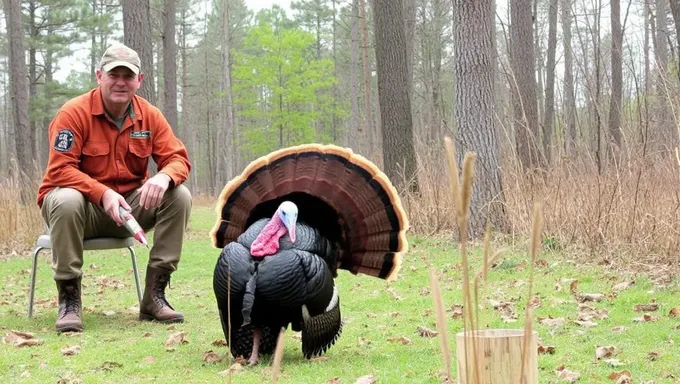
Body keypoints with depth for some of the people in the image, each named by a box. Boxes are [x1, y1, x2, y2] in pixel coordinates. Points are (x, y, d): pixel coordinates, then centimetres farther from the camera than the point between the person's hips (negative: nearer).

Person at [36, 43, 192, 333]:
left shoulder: (150, 116, -1)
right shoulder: (75, 112, -13)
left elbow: (178, 159, -5)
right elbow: (60, 169, -20)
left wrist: (164, 177, -31)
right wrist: (103, 194, -34)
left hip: (129, 206, 4)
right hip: (84, 206, -4)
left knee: (179, 196, -19)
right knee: (66, 200, -38)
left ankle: (154, 296, -14)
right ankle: (69, 300, -24)